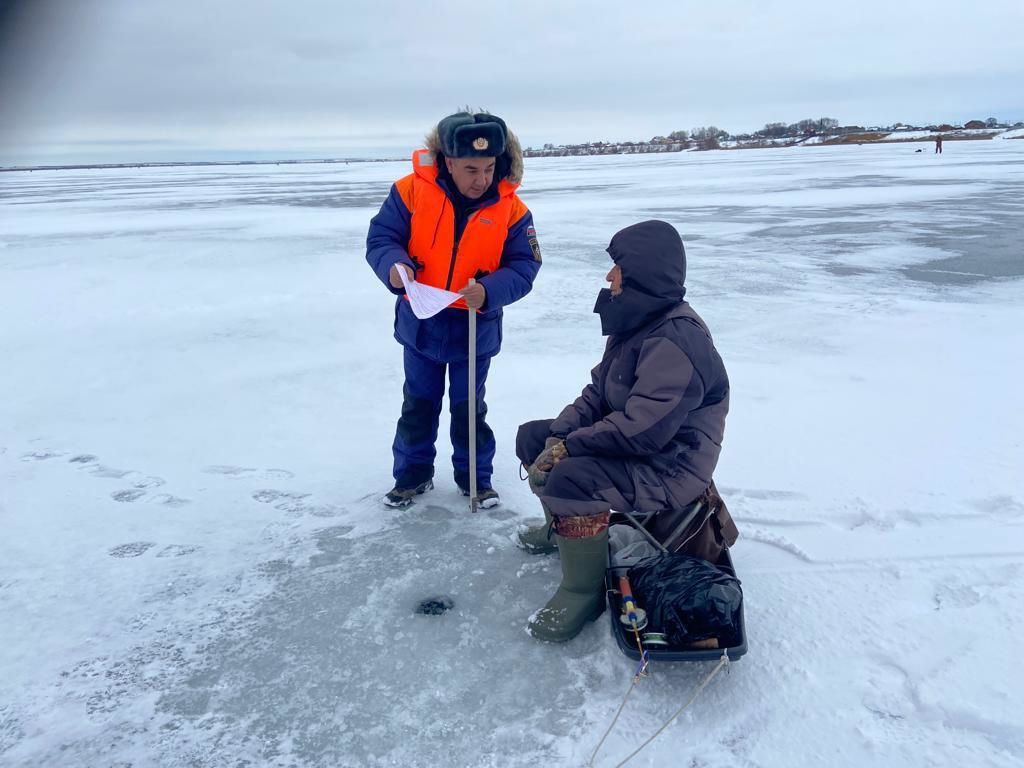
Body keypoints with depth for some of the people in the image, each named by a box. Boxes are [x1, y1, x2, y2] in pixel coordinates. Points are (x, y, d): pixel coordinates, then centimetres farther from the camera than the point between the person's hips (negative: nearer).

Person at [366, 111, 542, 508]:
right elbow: (380, 237, -10)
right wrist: (393, 266, -33)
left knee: (469, 408, 13)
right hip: (420, 322, 1)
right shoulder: (412, 190, -16)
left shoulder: (510, 207, -15)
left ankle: (475, 476, 33)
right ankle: (413, 473, 34)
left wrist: (489, 291, -32)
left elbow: (523, 267, -13)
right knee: (418, 403, 16)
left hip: (475, 327, -1)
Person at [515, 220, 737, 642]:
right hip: (631, 442, 10)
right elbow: (597, 393, 6)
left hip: (671, 464, -10)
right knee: (532, 437, 13)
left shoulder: (677, 339, -27)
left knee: (572, 477, -33)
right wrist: (558, 436, -9)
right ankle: (562, 525, 36)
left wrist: (570, 446, -22)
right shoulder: (636, 321, 5)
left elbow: (642, 430, -32)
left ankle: (584, 591, -13)